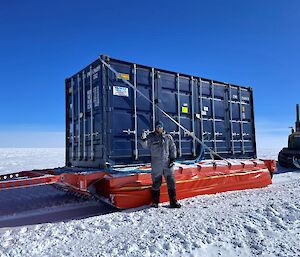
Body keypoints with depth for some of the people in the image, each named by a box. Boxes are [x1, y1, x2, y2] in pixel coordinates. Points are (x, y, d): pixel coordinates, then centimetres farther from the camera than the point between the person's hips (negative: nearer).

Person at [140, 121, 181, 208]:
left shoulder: (168, 137, 7)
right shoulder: (151, 137, 4)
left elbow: (173, 148, 10)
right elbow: (145, 146, -6)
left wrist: (172, 158, 2)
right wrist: (143, 139, -25)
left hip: (167, 163, 2)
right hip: (156, 165, -1)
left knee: (171, 182, 4)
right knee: (156, 183, 6)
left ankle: (173, 202, 14)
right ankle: (155, 202, 20)